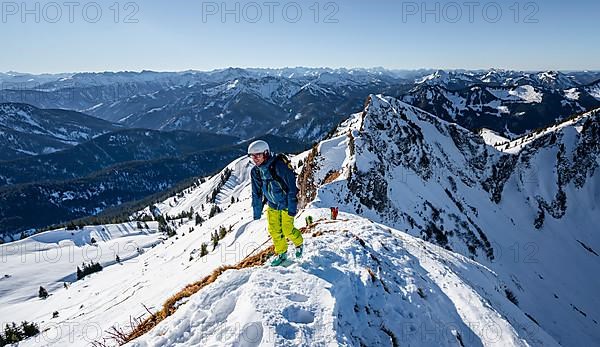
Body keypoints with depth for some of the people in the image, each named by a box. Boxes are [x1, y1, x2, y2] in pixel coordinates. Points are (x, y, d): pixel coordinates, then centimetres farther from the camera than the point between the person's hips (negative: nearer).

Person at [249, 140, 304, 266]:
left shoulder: (279, 166, -27)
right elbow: (256, 193, 5)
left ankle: (299, 243, 27)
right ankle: (281, 253, 25)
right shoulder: (255, 171, -7)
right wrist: (257, 212, 6)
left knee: (287, 230, -4)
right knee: (274, 230, 4)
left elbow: (292, 187, -23)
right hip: (272, 205, 6)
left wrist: (292, 207, -22)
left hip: (286, 203, -5)